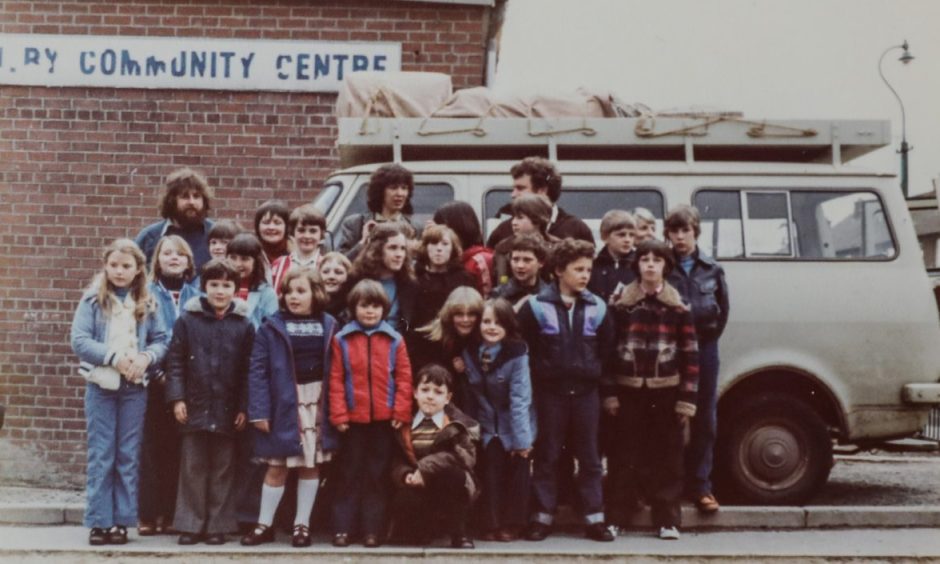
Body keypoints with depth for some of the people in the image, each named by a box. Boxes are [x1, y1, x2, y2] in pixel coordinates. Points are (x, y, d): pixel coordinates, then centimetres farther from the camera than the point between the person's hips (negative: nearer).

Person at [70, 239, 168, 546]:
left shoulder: (147, 304, 4)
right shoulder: (93, 300, -2)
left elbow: (161, 341, 3)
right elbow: (80, 341, -9)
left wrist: (146, 357, -17)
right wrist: (114, 356, -18)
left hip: (134, 387, 2)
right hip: (101, 385, -2)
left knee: (129, 456, 6)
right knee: (101, 455, 2)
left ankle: (122, 520, 13)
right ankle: (98, 521, 8)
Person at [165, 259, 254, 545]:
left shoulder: (243, 325, 2)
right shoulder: (187, 319, 0)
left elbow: (247, 369, 2)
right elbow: (175, 360, 1)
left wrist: (244, 407, -1)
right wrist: (177, 398, -6)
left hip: (227, 410, 0)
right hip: (195, 407, 0)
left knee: (222, 469, 7)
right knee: (192, 468, 6)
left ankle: (218, 525, 15)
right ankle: (190, 524, 13)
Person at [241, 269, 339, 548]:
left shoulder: (329, 326, 1)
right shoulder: (272, 327, -4)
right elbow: (258, 370, -7)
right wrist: (259, 410, -14)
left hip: (318, 403, 2)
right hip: (284, 404, -2)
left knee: (311, 464, 9)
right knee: (277, 466, 5)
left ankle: (302, 523, 20)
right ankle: (265, 524, 17)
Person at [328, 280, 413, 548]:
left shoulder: (394, 340, 1)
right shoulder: (341, 340, -1)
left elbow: (404, 378, 1)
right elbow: (336, 380, -2)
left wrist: (402, 411, -6)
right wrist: (338, 415, -8)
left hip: (384, 418, 1)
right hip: (353, 418, -1)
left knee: (378, 475, 7)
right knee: (350, 474, 7)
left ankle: (372, 529, 13)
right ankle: (342, 527, 11)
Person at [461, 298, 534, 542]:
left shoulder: (517, 354, -17)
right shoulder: (470, 353, -4)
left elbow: (519, 398, -20)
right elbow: (471, 395, 3)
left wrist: (522, 438, -21)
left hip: (513, 427, -3)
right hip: (487, 427, 3)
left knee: (516, 474, 4)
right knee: (491, 474, 0)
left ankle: (512, 525, 16)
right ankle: (492, 524, 9)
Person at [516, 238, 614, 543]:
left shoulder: (597, 307, 3)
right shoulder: (536, 306, -6)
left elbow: (607, 347, 12)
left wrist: (594, 372, 8)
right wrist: (539, 372, 3)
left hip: (585, 391, 2)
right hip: (550, 391, -2)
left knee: (589, 456, 7)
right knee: (547, 456, 5)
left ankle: (594, 518, 12)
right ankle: (542, 516, 11)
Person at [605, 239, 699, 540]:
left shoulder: (679, 306, 3)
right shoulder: (621, 303, 3)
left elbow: (690, 353, 2)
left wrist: (687, 397, -4)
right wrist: (609, 392, -4)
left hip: (666, 391, 0)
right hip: (629, 390, 0)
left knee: (667, 457, 3)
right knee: (626, 456, 4)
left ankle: (667, 519, 10)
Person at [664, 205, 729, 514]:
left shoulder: (712, 270, 8)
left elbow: (723, 308, 14)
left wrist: (711, 336, 5)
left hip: (704, 347, 2)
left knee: (705, 419, 4)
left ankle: (700, 485, 11)